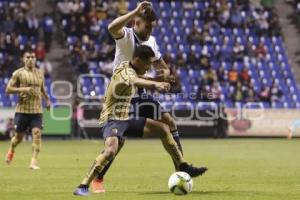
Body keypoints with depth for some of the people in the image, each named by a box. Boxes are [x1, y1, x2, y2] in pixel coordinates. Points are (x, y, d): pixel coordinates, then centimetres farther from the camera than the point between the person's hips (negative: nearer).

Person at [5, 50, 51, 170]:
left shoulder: (40, 73, 10)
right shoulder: (18, 73, -3)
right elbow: (8, 89, -6)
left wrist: (47, 99, 15)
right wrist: (24, 89, -17)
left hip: (37, 110, 3)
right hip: (22, 110, -2)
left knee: (37, 134, -14)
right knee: (19, 136, 8)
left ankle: (34, 162, -15)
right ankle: (11, 149, 41)